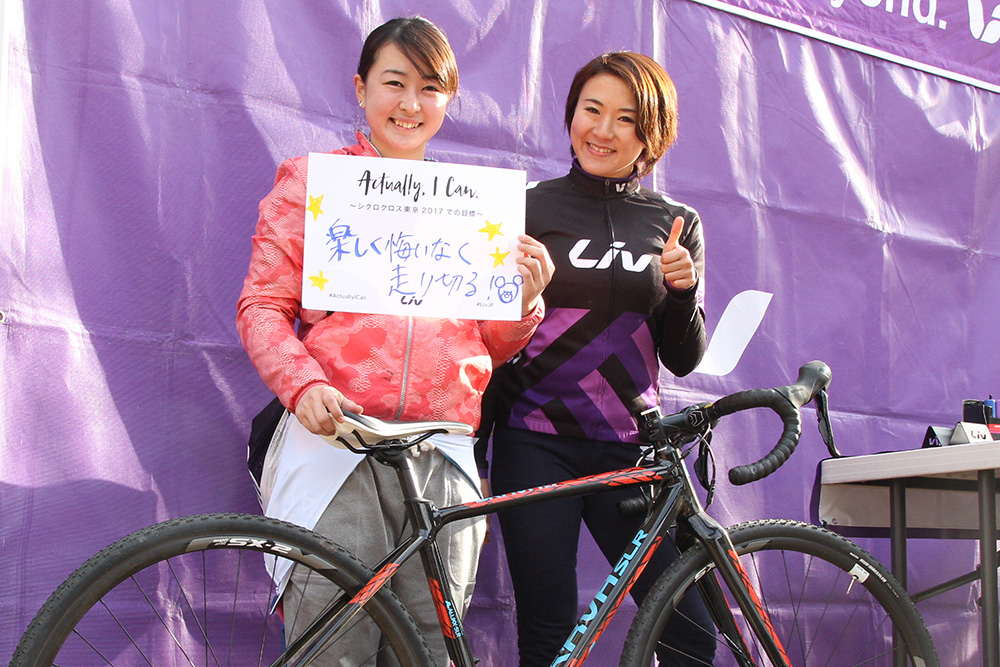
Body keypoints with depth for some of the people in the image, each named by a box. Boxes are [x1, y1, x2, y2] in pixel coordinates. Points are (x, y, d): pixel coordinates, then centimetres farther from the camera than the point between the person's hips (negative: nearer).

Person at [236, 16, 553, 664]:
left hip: (442, 460, 3)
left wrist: (527, 297, -1)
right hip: (335, 441, -2)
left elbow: (492, 347, 20)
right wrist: (304, 384, -12)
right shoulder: (313, 178, 13)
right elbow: (263, 305, 7)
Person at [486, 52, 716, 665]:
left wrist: (684, 290, -9)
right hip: (538, 449, -2)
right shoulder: (529, 208, 3)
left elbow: (683, 359, 9)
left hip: (632, 452, 2)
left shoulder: (676, 223, 9)